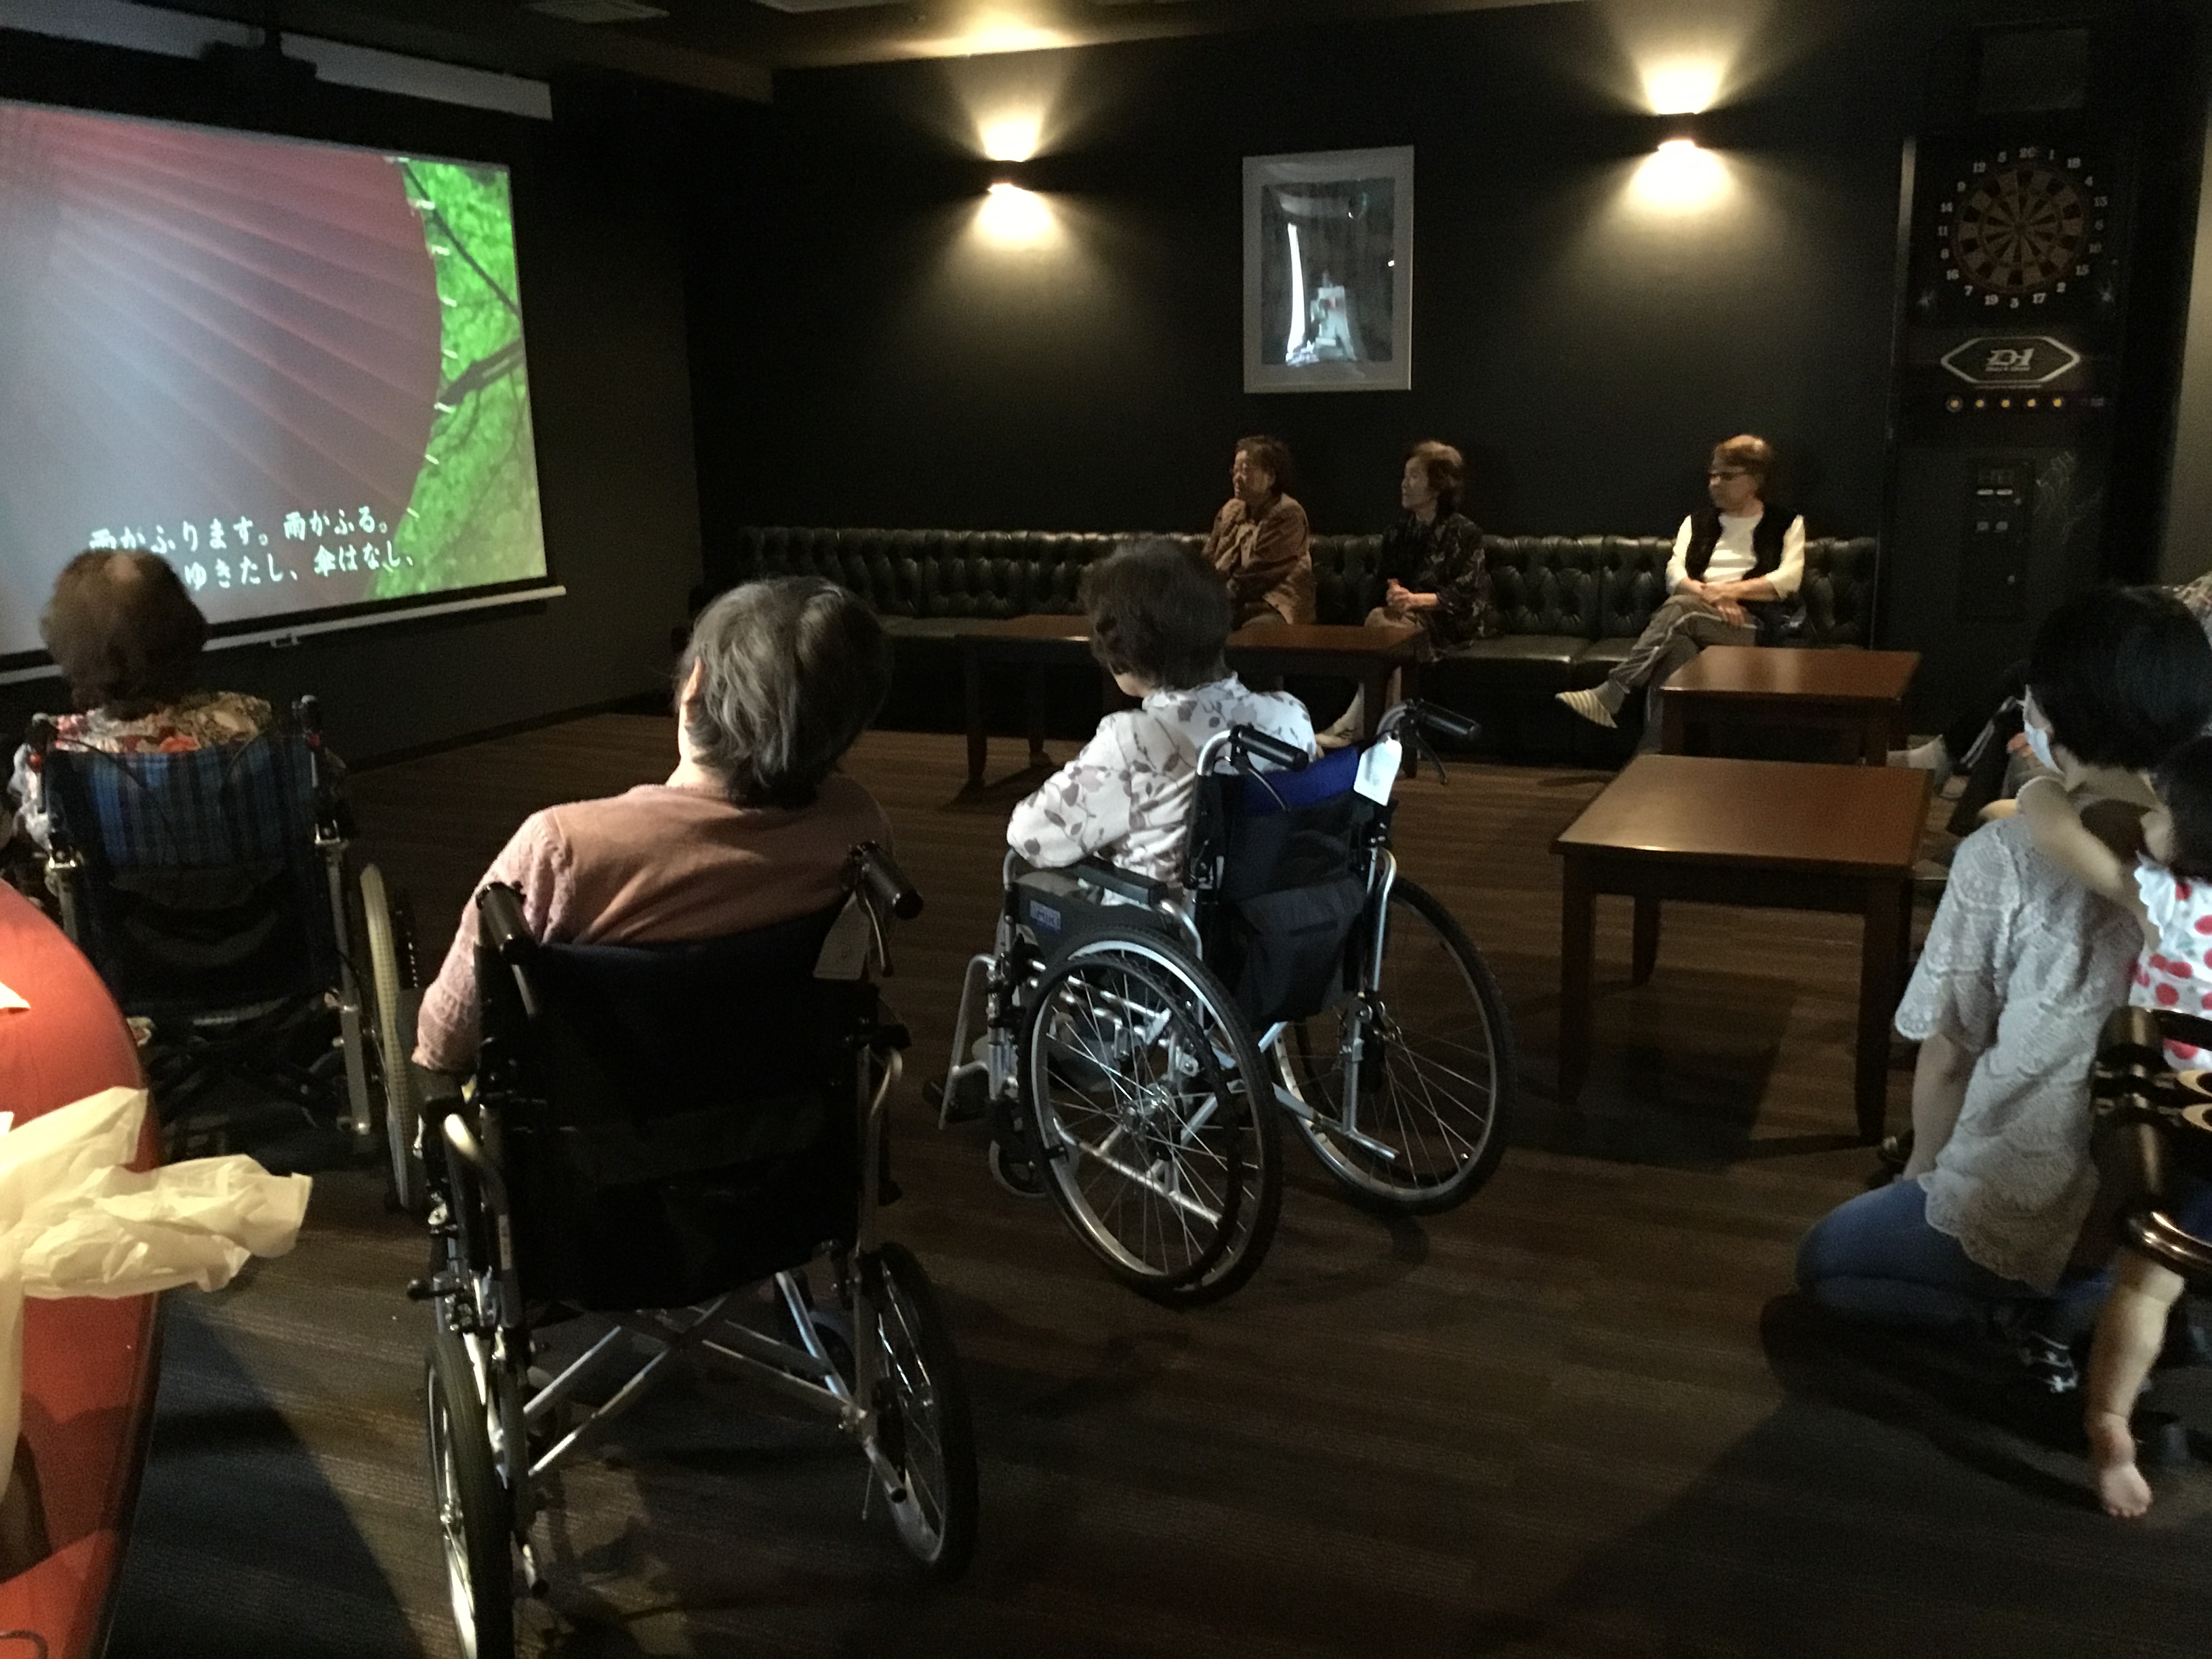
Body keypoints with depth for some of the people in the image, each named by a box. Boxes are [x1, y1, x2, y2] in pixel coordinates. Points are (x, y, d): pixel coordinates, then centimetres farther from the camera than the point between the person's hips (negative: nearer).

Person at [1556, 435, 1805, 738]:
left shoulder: (1787, 525, 15)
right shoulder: (1697, 523, 24)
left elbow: (1789, 578, -1)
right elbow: (1675, 574, 8)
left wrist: (1729, 591, -11)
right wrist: (1710, 595, -12)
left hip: (1754, 623, -3)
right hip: (1696, 620, 3)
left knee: (1680, 608, -35)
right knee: (1676, 642, -38)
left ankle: (1609, 697, -44)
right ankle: (1657, 755, -52)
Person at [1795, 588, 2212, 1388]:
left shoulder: (2007, 857, -21)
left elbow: (1947, 1056, -12)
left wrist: (1923, 1170, 8)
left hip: (2027, 1215, -7)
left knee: (1824, 1261, 19)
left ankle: (2021, 1315, 0)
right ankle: (2105, 1309, 15)